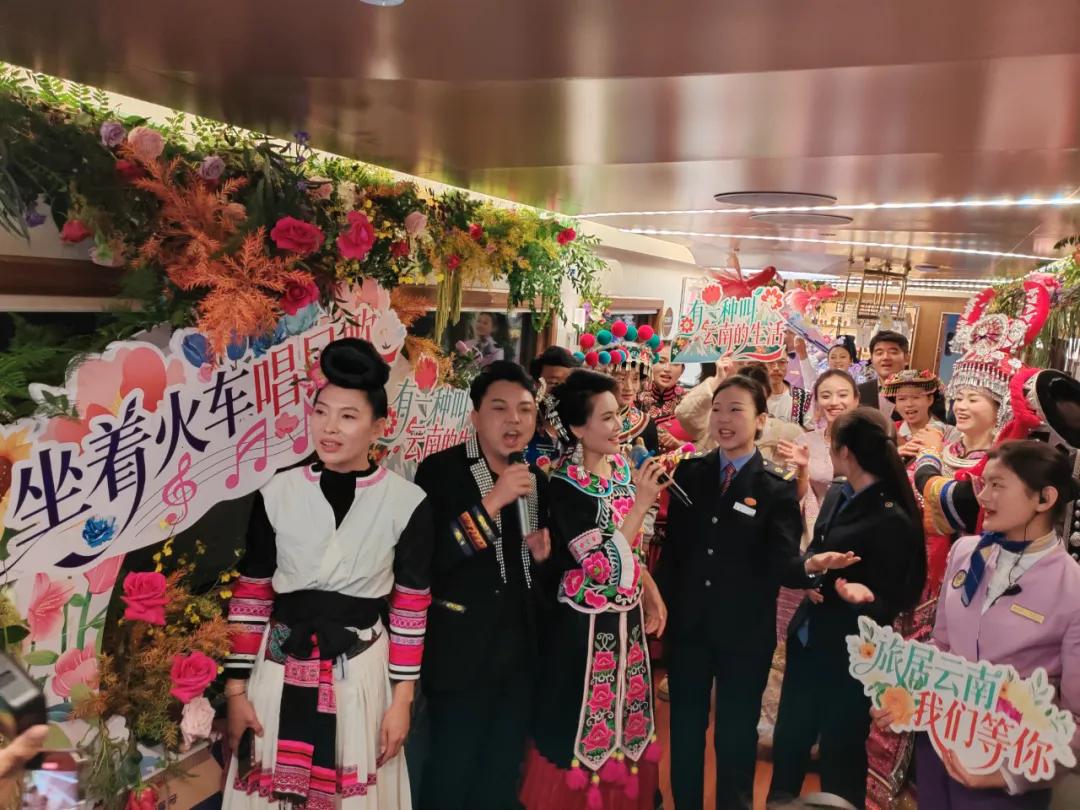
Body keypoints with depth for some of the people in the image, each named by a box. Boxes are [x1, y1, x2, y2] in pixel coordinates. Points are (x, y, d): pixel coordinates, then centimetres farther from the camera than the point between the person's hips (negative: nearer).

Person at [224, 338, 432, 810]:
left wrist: (402, 699, -1)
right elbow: (250, 596, 1)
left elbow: (411, 608, -3)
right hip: (281, 669, 2)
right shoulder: (276, 494, -5)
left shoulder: (408, 503, -9)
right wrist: (236, 687, 1)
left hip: (363, 672, -1)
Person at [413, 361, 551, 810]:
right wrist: (491, 501, -28)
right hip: (461, 650, -5)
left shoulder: (537, 480, 6)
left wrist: (541, 555, -4)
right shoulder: (440, 470, -12)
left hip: (519, 649, 6)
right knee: (450, 774, 8)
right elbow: (429, 557, -24)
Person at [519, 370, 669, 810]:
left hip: (628, 618, 7)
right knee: (580, 724, 9)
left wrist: (653, 597, 9)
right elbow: (604, 563, -26)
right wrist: (642, 501, -28)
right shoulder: (564, 486, -20)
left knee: (623, 716, 21)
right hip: (585, 625, -7)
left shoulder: (624, 468, 0)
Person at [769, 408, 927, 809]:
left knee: (840, 754, 12)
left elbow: (894, 600, -16)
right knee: (788, 740, 21)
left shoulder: (892, 518, -21)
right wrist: (811, 576, -5)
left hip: (850, 652, -7)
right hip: (807, 639, 7)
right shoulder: (836, 494, 2)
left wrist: (864, 597, -36)